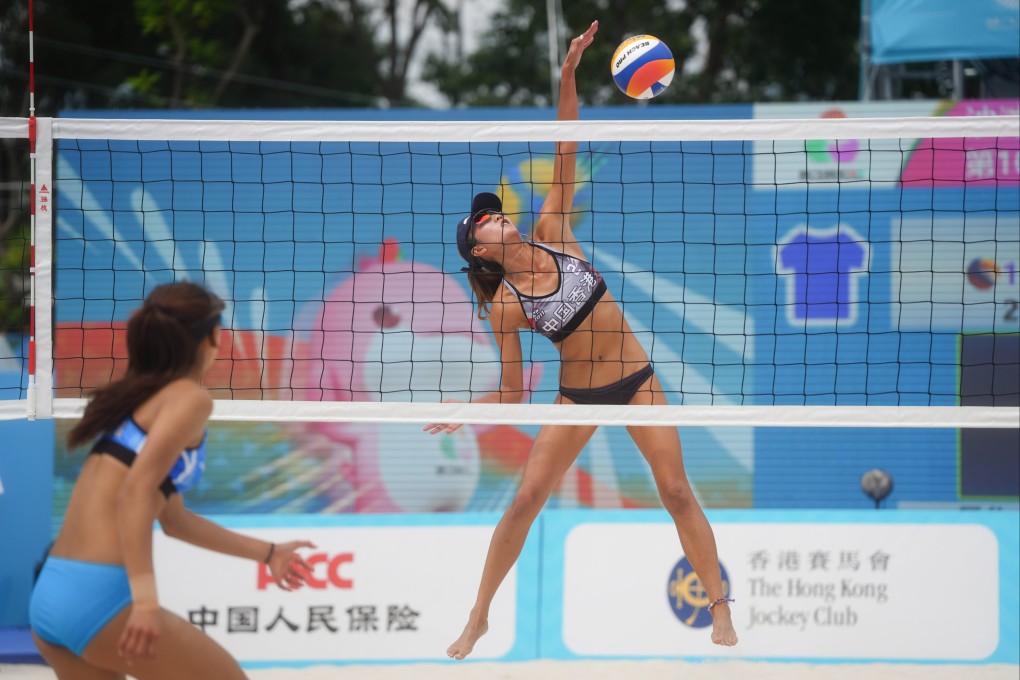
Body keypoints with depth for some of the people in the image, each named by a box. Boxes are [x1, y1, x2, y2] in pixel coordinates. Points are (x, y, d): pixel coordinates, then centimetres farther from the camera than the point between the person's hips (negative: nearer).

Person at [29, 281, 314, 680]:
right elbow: (136, 491, -19)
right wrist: (145, 600, -26)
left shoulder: (137, 397, 22)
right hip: (98, 597, -8)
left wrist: (266, 553, 41)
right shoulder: (190, 398, -4)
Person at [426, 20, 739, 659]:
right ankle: (479, 616, 10)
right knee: (525, 500, -3)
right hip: (579, 396, -2)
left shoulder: (553, 235, -5)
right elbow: (512, 390, -6)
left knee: (677, 492, -2)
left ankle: (721, 607, 6)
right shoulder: (505, 305, -10)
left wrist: (569, 75, -21)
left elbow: (565, 157, -12)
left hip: (637, 380, 2)